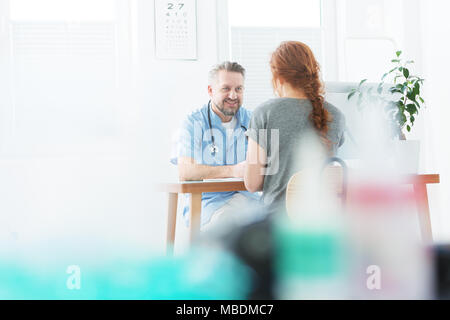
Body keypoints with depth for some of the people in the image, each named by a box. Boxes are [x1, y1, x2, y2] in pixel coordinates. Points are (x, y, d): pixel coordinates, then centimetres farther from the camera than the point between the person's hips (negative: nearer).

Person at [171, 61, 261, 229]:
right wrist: (233, 171, -22)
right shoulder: (193, 123, 1)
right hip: (207, 202, -4)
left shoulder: (251, 120, 14)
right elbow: (185, 172, -13)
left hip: (247, 198, 4)